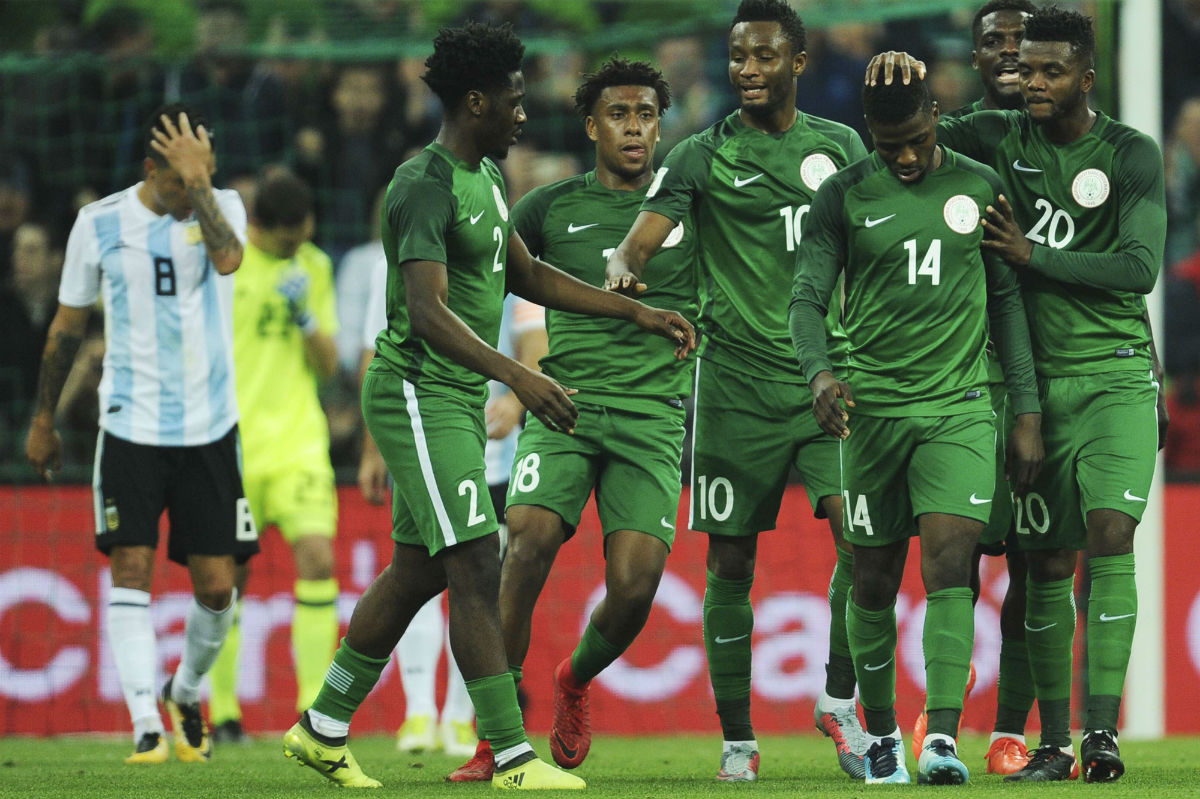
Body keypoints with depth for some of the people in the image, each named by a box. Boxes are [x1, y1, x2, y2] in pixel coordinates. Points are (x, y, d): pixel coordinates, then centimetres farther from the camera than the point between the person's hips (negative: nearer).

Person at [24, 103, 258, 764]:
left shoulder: (222, 207, 0)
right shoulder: (100, 223, 0)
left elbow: (227, 258, -25)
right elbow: (67, 326, 11)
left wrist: (197, 179, -24)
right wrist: (43, 421, 14)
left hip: (210, 429, 1)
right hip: (130, 427, 0)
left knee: (216, 585, 0)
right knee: (131, 571, -11)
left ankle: (187, 691, 28)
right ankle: (146, 727, -11)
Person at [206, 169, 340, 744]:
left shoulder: (315, 269, 9)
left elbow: (328, 367, 9)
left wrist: (306, 316, -9)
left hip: (298, 443, 2)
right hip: (231, 445, -2)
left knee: (317, 560, -14)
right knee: (228, 579, 1)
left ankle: (314, 707, -10)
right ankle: (223, 713, 13)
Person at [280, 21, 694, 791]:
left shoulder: (488, 179, 13)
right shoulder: (425, 187, -18)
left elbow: (525, 275, 25)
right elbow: (427, 310, -28)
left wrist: (638, 313, 21)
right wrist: (518, 376, -38)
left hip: (459, 400, 10)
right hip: (418, 394, -10)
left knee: (418, 570, 15)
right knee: (477, 570, -13)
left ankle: (324, 727, 26)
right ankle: (513, 757, -14)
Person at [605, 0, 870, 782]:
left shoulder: (841, 145, 11)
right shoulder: (704, 156, 1)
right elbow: (640, 240, -10)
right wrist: (623, 269, -32)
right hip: (738, 383, -1)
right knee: (732, 561, 1)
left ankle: (839, 700, 2)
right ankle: (737, 739, 11)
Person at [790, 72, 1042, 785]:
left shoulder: (979, 187, 7)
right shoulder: (845, 196, 3)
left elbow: (1007, 300, 12)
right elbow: (809, 297, 0)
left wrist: (1028, 413, 8)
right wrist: (819, 370, -21)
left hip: (960, 406, 0)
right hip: (873, 405, 0)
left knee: (950, 564, -17)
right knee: (876, 579, 6)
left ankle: (943, 739, -25)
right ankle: (881, 733, 25)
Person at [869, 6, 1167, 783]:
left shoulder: (1132, 156, -3)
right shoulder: (1000, 141, 5)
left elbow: (1139, 269, -10)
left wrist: (1033, 255, -11)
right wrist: (896, 76, -17)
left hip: (1117, 374, -2)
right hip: (1038, 376, 2)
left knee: (1111, 535, -17)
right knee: (1050, 560, 2)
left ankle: (1103, 727, -17)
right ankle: (1054, 742, 8)